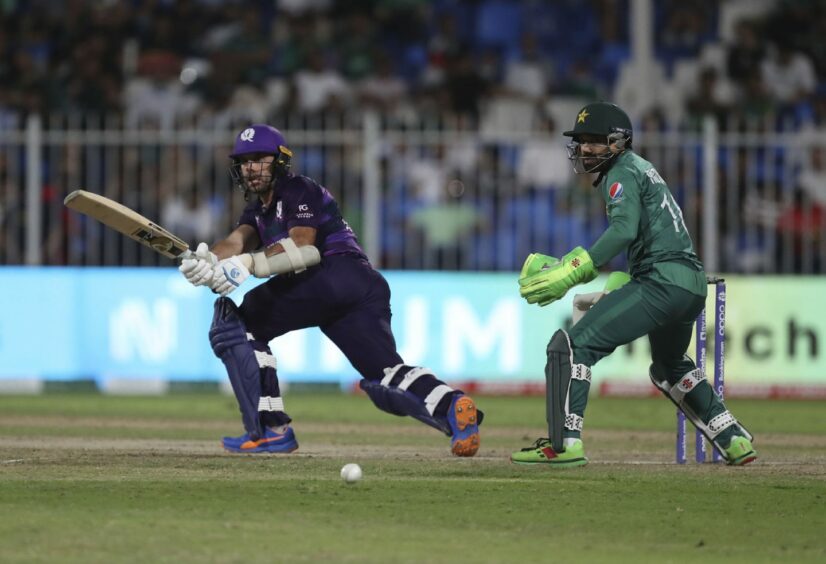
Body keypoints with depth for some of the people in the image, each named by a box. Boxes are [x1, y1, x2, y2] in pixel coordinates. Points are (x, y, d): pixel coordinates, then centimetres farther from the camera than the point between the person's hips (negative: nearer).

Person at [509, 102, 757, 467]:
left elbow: (624, 230, -21)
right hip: (694, 285, 10)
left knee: (573, 345, -14)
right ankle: (734, 440, 31)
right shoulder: (643, 170, 26)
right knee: (670, 368, 34)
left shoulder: (622, 173, -3)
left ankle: (564, 444, -23)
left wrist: (570, 272, -25)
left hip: (662, 281, -10)